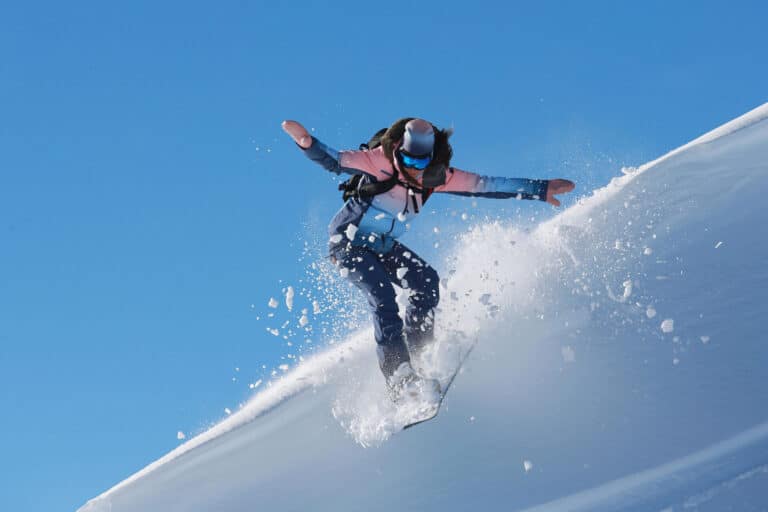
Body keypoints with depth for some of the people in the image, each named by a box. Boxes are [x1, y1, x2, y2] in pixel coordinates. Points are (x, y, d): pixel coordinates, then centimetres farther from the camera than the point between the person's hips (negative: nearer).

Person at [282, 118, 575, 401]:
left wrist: (541, 190, -6)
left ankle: (419, 352, 0)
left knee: (426, 281, -11)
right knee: (382, 294, -23)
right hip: (348, 242, -6)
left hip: (384, 246, 6)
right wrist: (307, 143, -57)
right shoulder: (379, 161, -24)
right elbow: (334, 161, -36)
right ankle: (399, 376, -28)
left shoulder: (436, 177, -10)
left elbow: (487, 186, -6)